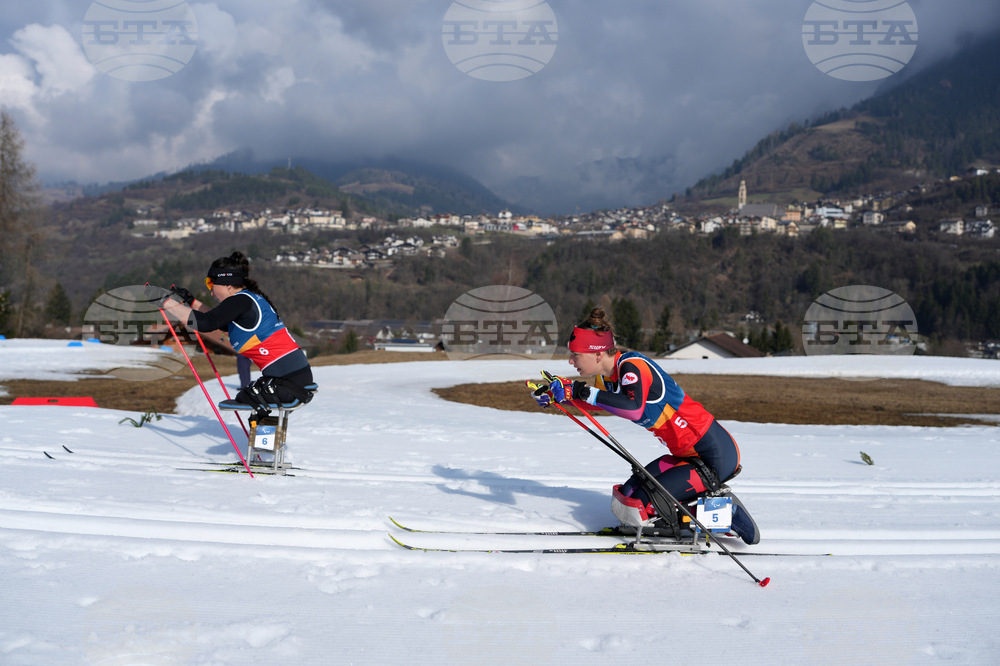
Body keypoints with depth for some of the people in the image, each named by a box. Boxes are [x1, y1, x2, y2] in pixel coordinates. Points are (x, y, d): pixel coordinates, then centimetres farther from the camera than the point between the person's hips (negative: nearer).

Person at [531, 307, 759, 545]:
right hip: (688, 454, 9)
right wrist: (556, 394, 13)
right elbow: (595, 401, 28)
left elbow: (634, 408, -40)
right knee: (629, 492, 7)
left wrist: (584, 392, -34)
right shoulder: (608, 375, 6)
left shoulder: (632, 366, -21)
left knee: (640, 501, -11)